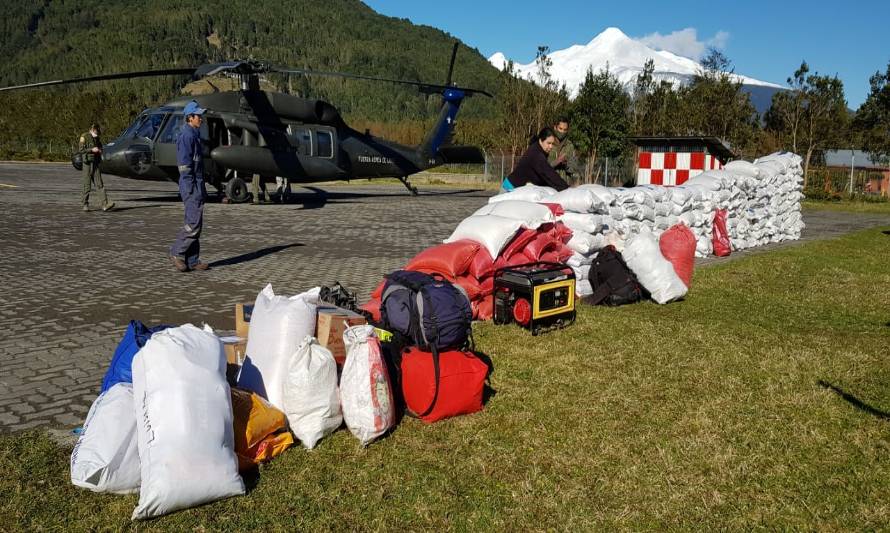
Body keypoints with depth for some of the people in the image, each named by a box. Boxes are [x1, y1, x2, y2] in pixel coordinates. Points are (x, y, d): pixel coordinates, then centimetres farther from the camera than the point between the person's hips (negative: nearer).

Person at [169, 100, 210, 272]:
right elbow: (184, 165, -18)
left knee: (194, 223, 9)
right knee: (194, 223, -10)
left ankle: (192, 261, 12)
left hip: (197, 185, 10)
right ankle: (177, 253, 0)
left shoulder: (194, 135, 18)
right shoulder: (187, 135, -12)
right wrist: (190, 189, -20)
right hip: (191, 186, -10)